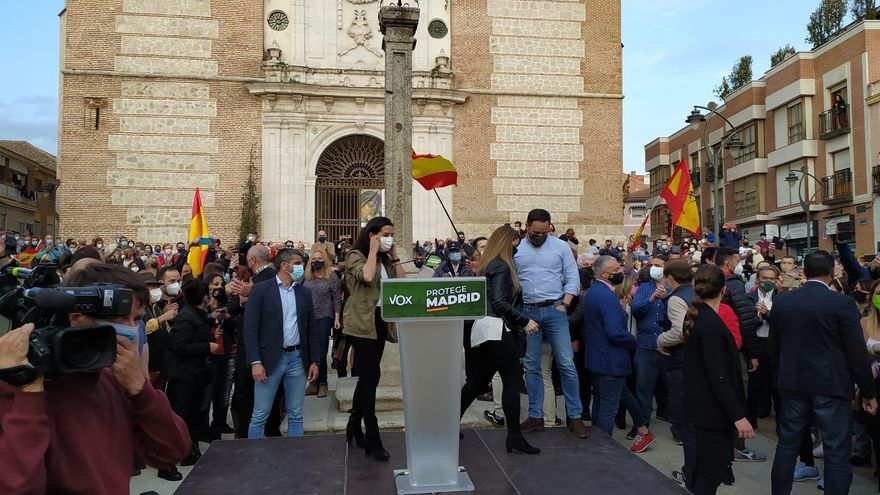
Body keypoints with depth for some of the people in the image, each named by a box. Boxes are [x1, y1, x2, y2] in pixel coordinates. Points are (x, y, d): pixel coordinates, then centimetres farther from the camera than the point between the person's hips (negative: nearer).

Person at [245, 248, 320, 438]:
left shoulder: (305, 292, 9)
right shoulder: (260, 290, -5)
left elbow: (312, 329, 12)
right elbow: (250, 329, -8)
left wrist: (314, 361, 7)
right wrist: (255, 362, -15)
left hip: (298, 358, 4)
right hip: (270, 359, -4)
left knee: (296, 415, 10)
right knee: (259, 416, 2)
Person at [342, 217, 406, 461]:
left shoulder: (385, 260, 16)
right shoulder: (356, 256, -6)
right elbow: (367, 276, -26)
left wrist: (394, 256, 4)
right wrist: (373, 251, -14)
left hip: (380, 322, 8)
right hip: (362, 323, -8)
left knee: (367, 377, 14)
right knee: (371, 377, -12)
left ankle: (354, 426, 29)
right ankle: (373, 440, -8)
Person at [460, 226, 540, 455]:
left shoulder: (488, 266, 15)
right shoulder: (501, 267, -12)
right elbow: (500, 303, -21)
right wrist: (525, 321, -16)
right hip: (500, 332, -9)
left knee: (477, 381, 14)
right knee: (512, 381, -2)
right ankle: (514, 437, 3)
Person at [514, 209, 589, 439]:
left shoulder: (561, 247, 3)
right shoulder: (515, 249, 4)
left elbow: (573, 278, 4)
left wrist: (564, 304, -7)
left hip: (554, 310, -1)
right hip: (527, 312, 1)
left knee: (567, 364, -2)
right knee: (531, 366, 7)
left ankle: (575, 417, 7)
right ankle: (536, 416, 17)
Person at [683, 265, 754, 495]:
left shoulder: (696, 318, 7)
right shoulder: (711, 323, -21)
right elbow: (718, 376, -23)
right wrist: (738, 416, -21)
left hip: (701, 404, 9)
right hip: (713, 408, -9)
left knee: (704, 466, 20)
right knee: (713, 471, 0)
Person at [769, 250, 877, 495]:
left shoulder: (781, 301, 0)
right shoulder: (842, 303, -12)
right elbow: (857, 353, -9)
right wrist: (868, 392, 0)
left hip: (792, 384, 4)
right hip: (832, 386, -4)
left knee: (787, 445, 14)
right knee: (836, 452, 5)